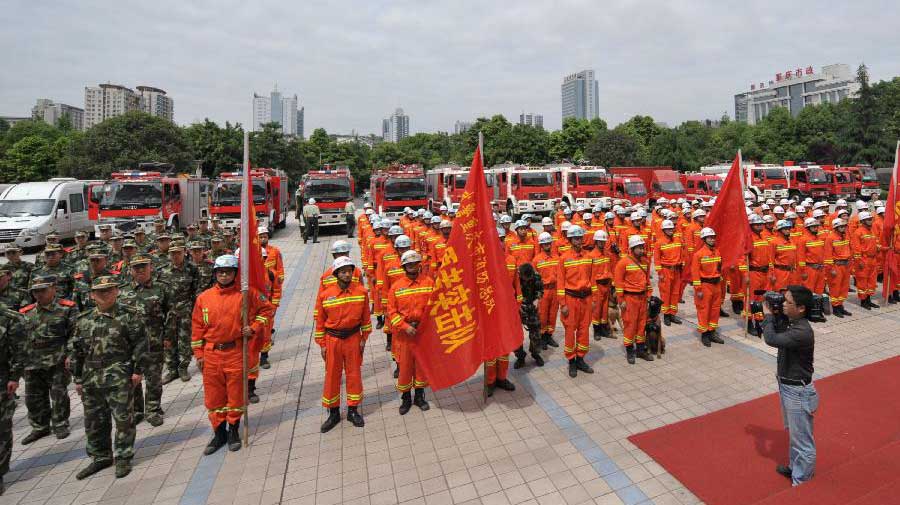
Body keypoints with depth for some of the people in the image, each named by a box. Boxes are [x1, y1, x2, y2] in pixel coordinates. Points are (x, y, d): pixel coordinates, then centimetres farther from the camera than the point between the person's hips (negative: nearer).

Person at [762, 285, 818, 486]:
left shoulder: (802, 332, -29)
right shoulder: (791, 322, -2)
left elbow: (771, 339, -36)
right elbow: (775, 332, 12)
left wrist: (768, 314, -21)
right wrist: (775, 314, -5)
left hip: (797, 391, -9)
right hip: (787, 386, 9)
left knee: (802, 439, 8)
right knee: (793, 433, 26)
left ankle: (802, 481, 23)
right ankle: (794, 466, 45)